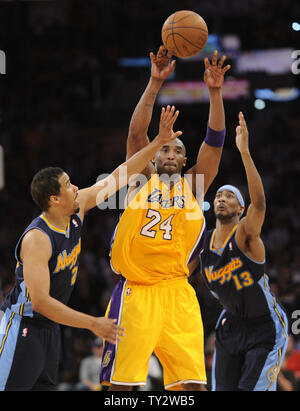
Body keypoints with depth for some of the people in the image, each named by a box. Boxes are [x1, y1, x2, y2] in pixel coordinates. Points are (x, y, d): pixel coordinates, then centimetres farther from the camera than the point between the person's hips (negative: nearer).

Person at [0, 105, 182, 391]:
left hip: (51, 326, 9)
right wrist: (93, 324, -28)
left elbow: (118, 177, 8)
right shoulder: (37, 239, -25)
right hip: (23, 326, -9)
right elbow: (41, 301, -28)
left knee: (45, 386, 8)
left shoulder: (77, 210, -1)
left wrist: (159, 142, 4)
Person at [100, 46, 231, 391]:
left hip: (176, 292, 1)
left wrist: (214, 92, -9)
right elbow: (136, 133, -2)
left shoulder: (193, 185, 13)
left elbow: (214, 142, 2)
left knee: (192, 381, -7)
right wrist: (155, 84, -10)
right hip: (134, 291, -1)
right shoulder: (141, 180, 10)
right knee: (121, 381, -3)